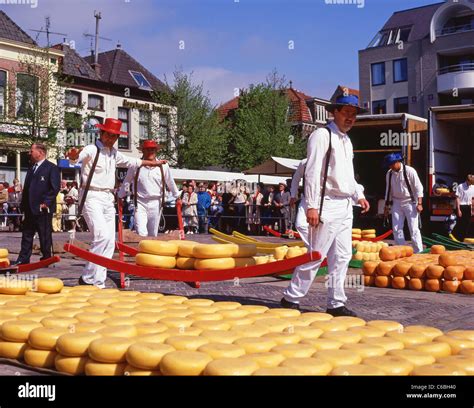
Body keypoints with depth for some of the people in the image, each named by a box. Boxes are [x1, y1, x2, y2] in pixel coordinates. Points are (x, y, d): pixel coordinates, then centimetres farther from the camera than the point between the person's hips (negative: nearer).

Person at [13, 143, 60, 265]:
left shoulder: (52, 168, -6)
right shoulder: (31, 169, 19)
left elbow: (55, 188, -13)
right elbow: (26, 188, 21)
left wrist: (46, 202, -18)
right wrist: (23, 205, 13)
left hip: (43, 209, -8)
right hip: (30, 209, 8)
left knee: (45, 236, 1)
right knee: (27, 235, 10)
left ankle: (46, 259, 11)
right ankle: (23, 260, 15)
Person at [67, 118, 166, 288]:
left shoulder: (114, 153, 16)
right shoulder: (92, 150, -8)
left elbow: (130, 161, 33)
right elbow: (79, 156, -30)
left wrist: (151, 162, 43)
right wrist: (73, 156, -53)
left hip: (108, 198, 8)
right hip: (92, 196, -8)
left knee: (110, 242, 4)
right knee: (102, 235, -22)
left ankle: (98, 282, 10)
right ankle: (87, 278, -12)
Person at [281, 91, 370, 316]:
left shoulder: (347, 141, 20)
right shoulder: (322, 135, -8)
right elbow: (312, 172, -15)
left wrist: (359, 195, 16)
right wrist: (311, 205, -20)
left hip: (345, 206, 9)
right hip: (327, 206, -9)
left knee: (342, 257, 8)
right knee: (316, 255, -7)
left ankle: (336, 304, 16)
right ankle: (291, 299, 4)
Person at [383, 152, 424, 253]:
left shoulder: (409, 171, -10)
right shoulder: (389, 174, 4)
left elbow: (418, 187, -9)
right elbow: (388, 190, 13)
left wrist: (419, 203, -14)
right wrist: (387, 206, 13)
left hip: (410, 202, -5)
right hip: (396, 203, 5)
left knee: (414, 228, -5)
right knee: (396, 229, 2)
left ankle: (418, 252, 1)